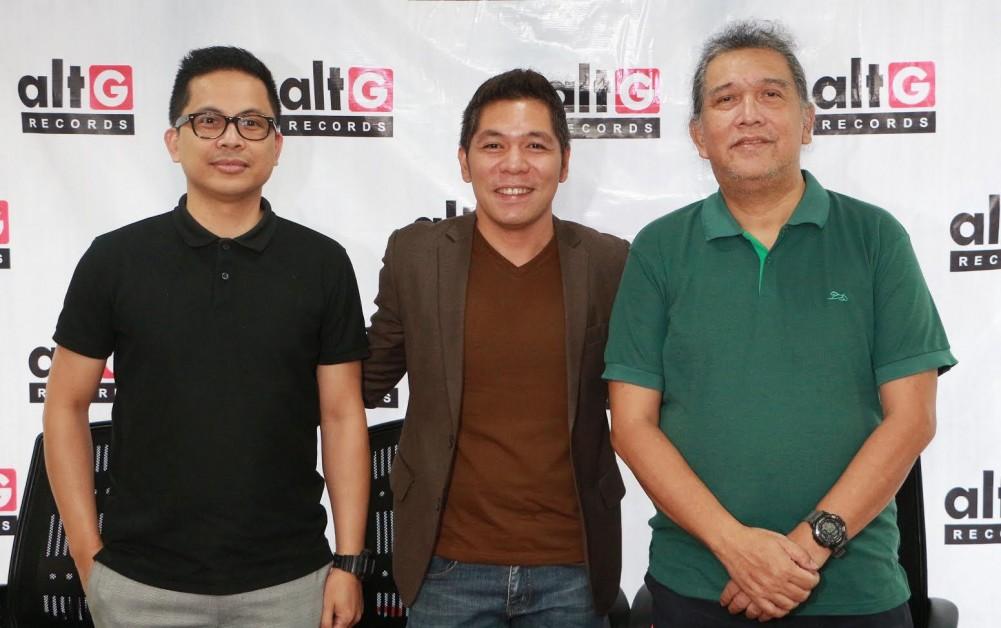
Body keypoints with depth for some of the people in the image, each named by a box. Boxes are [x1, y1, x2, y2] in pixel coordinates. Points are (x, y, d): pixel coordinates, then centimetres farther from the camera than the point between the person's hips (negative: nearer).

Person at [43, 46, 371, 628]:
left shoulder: (323, 264, -2)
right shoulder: (115, 259, -2)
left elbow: (342, 417, 0)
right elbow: (67, 407, 2)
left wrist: (348, 562, -4)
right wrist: (89, 555, -3)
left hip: (287, 581, 1)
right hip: (141, 581, 0)